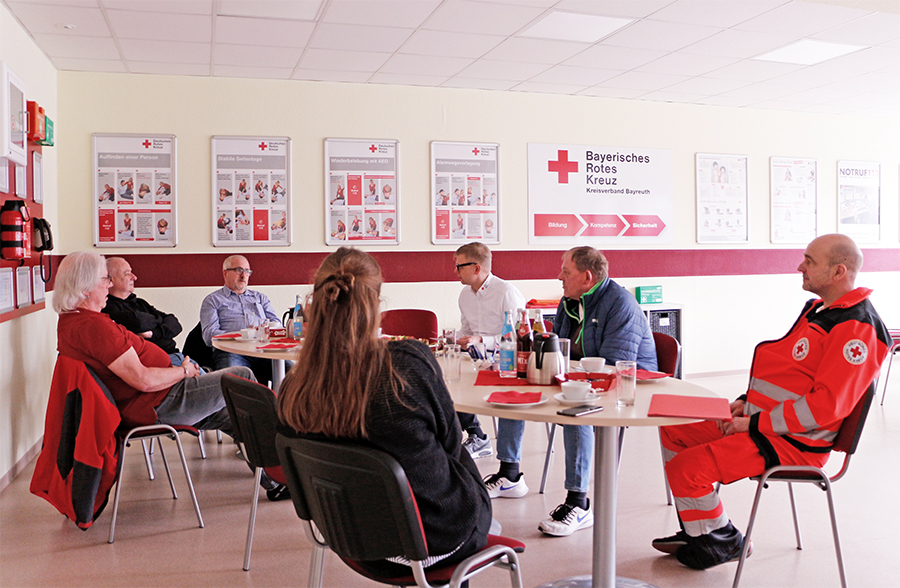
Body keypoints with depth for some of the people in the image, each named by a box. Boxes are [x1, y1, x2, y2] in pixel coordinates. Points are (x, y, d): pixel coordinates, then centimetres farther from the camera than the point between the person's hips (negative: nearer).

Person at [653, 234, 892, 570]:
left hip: (794, 443, -11)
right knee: (673, 430, 11)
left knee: (686, 467, -22)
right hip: (762, 421, 11)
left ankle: (723, 542, 6)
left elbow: (826, 405, -26)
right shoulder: (820, 309, 13)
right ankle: (697, 529, 19)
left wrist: (755, 424, -21)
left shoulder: (857, 328, -20)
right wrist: (746, 402, 7)